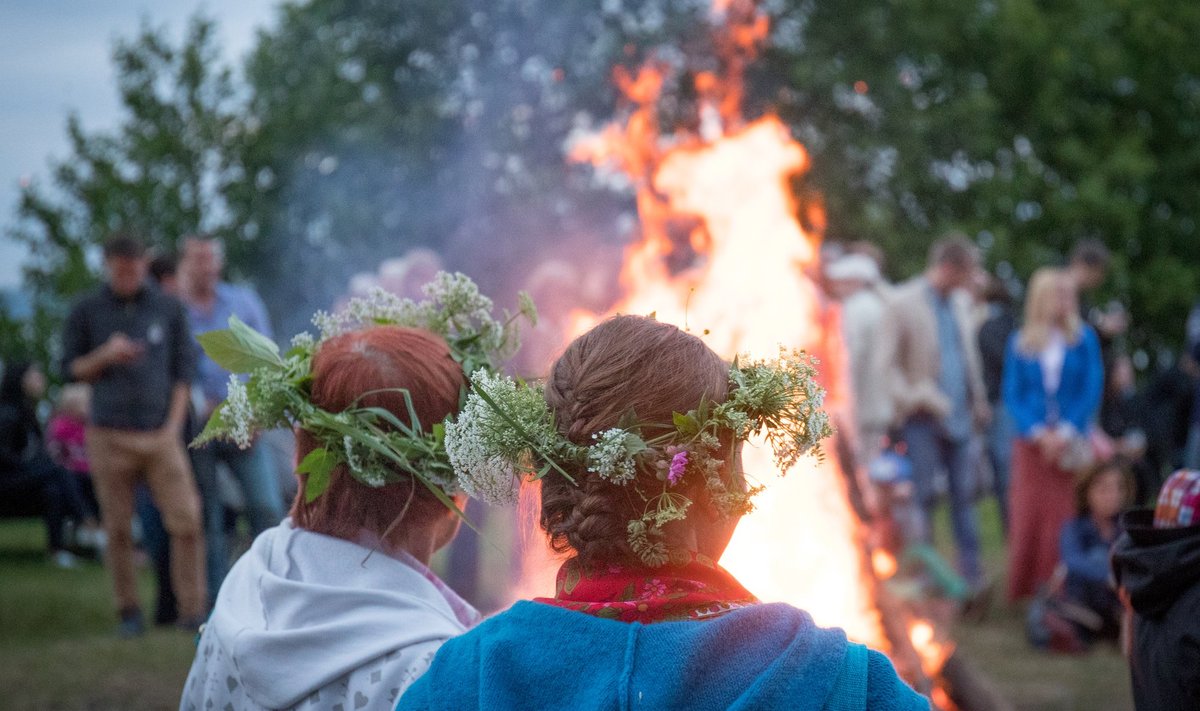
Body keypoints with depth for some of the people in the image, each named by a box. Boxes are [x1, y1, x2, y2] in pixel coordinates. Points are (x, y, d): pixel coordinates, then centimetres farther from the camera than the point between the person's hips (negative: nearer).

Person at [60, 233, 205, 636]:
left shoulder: (168, 309, 7)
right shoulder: (86, 312, 5)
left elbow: (183, 371, 9)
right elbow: (71, 371, 7)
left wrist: (174, 425, 0)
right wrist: (105, 356, -12)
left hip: (161, 434, 0)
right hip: (109, 436, 0)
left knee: (186, 520, -9)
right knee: (118, 530, 2)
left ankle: (191, 609, -3)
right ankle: (129, 613, 12)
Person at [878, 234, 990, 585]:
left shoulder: (959, 302, 10)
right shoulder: (902, 303, -9)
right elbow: (886, 363, -11)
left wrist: (978, 402, 13)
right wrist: (912, 399, -19)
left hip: (958, 416, 6)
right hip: (922, 418, -6)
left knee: (964, 493, 6)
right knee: (925, 496, -2)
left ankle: (971, 568, 10)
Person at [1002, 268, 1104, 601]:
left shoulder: (1083, 339, 5)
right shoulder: (1021, 344, 7)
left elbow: (1092, 390, 2)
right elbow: (1012, 395, 6)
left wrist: (1066, 433, -8)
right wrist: (1038, 433, -7)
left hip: (1071, 444, -1)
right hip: (1031, 444, 1)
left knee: (1066, 515, -6)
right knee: (1028, 516, -3)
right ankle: (1023, 590, 4)